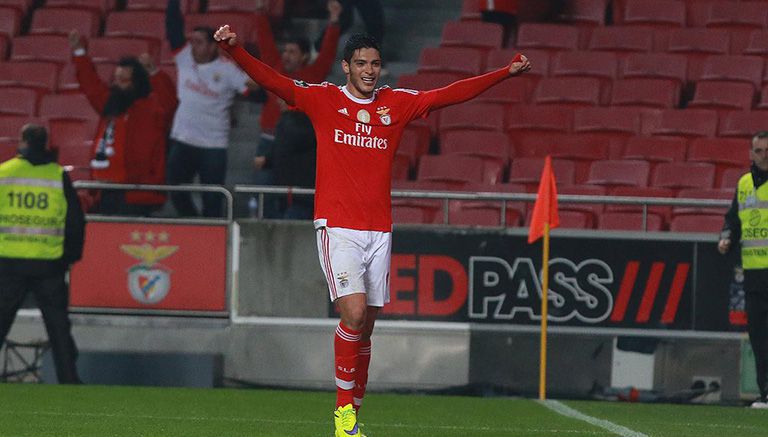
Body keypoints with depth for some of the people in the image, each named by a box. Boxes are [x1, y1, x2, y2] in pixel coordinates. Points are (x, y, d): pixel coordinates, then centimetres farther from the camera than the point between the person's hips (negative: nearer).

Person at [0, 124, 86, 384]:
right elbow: (76, 221, 2)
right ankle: (68, 380, 5)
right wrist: (72, 256, 14)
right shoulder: (59, 177, 0)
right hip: (49, 264, 0)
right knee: (58, 326, 8)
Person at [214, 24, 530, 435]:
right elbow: (271, 80, -6)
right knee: (354, 314, -19)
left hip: (379, 231, 4)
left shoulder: (397, 104, 11)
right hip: (337, 227, -4)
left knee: (366, 327, 5)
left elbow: (451, 94, 14)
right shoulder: (322, 100, 2)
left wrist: (506, 73, 10)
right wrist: (234, 49, -21)